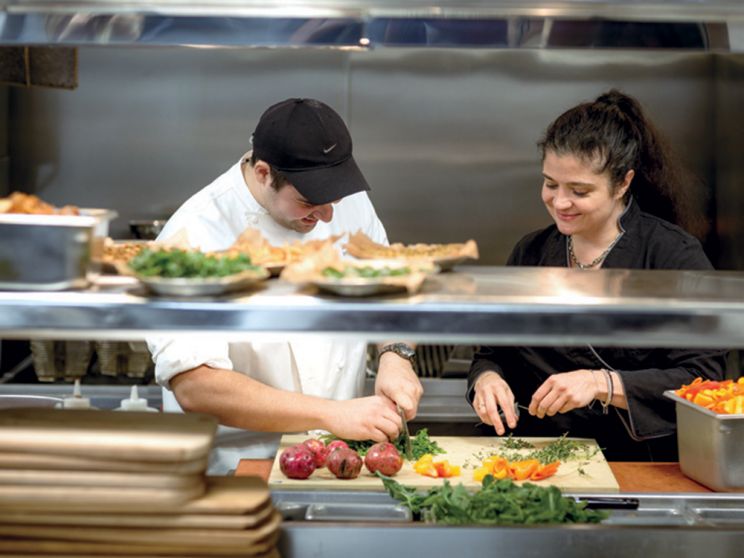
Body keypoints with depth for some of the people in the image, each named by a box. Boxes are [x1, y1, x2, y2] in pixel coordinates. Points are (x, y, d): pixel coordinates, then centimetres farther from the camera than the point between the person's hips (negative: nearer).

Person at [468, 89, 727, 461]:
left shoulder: (676, 256, -3)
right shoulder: (530, 253, 11)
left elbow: (703, 379, -9)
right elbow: (493, 352, 16)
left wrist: (602, 384, -19)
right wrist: (486, 379, -7)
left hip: (639, 468, -4)